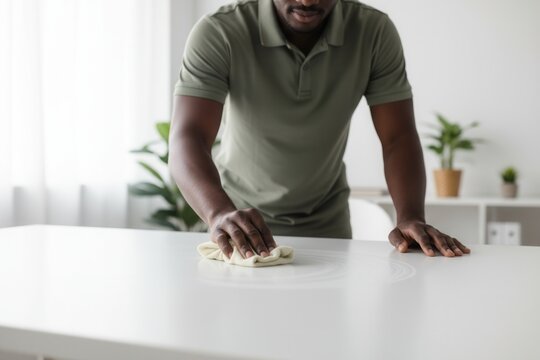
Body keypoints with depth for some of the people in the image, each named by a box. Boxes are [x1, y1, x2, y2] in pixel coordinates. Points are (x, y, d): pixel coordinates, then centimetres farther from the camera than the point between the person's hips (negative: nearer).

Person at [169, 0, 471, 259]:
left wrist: (411, 219, -32)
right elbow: (188, 139, -31)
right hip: (240, 219, -1)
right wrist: (221, 213, -49)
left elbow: (399, 138, -15)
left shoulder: (375, 32, -16)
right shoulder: (218, 34, -23)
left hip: (327, 222, 2)